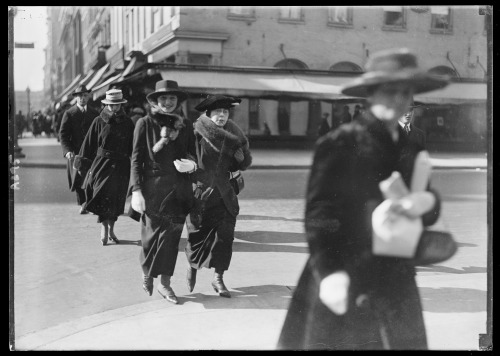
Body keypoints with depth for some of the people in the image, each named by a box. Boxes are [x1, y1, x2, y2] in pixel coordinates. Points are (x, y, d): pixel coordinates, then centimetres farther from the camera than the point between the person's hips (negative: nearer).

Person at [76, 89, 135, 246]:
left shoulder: (127, 123, 4)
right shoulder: (99, 121, 0)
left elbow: (133, 146, 6)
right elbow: (89, 143, 3)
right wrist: (82, 163, 2)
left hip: (121, 166, 2)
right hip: (102, 163, -2)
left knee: (116, 198, 8)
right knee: (103, 196, -11)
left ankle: (111, 229, 21)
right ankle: (104, 227, -4)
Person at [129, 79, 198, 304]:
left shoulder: (185, 125, 9)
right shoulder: (145, 123, -1)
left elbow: (191, 153, 16)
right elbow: (136, 159, -2)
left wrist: (191, 164, -9)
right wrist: (136, 190, -10)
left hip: (178, 190, 3)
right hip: (153, 187, -3)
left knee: (171, 236, 5)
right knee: (152, 234, 2)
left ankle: (164, 283, 16)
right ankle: (146, 273, 28)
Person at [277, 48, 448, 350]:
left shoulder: (411, 150, 11)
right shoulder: (339, 144, -7)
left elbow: (426, 218, 15)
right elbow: (318, 211, -13)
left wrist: (428, 202, -10)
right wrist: (329, 271, -26)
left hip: (396, 286, 6)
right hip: (344, 283, -5)